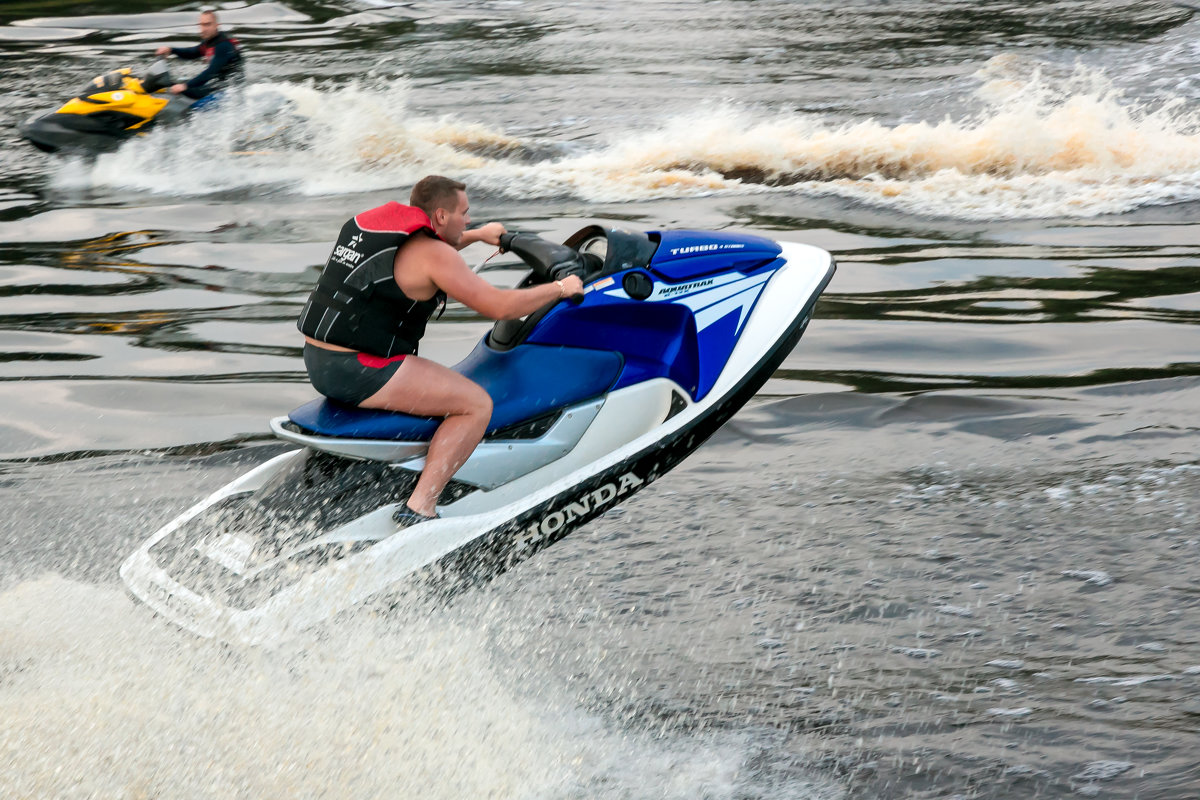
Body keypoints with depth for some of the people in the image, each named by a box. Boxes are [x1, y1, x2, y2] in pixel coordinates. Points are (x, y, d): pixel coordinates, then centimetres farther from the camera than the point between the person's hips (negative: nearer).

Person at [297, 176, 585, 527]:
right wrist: (561, 288, 1)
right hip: (359, 373, -10)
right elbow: (500, 306, -13)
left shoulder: (372, 221, 14)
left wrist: (478, 235, 47)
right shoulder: (433, 255, -12)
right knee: (477, 404, -6)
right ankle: (418, 509, -14)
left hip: (317, 360, 10)